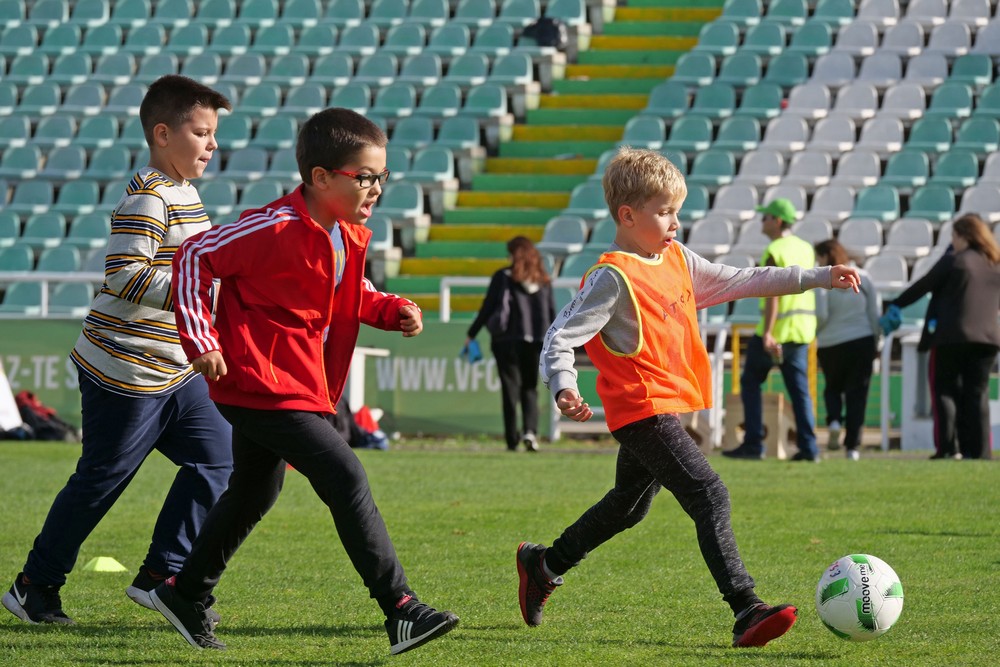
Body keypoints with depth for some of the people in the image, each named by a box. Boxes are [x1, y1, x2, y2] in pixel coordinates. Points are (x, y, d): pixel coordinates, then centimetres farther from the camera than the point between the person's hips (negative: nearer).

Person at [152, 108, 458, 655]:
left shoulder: (348, 238, 6)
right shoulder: (277, 229, -21)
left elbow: (350, 294, 23)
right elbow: (194, 257, -16)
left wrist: (392, 310, 3)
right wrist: (201, 340, -19)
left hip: (298, 387, 10)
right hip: (261, 383, -10)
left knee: (255, 491, 23)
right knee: (345, 477, -16)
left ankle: (186, 594, 39)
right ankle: (400, 611, -18)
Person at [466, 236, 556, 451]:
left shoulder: (503, 277, -3)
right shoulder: (543, 280, 7)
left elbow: (487, 308, -3)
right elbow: (552, 312, 9)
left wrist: (471, 334, 5)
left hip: (507, 340, -3)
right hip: (533, 342, 3)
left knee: (510, 388, 3)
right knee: (530, 388, 11)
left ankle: (512, 439, 1)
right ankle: (531, 430, -12)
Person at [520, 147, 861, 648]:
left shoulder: (678, 261, 11)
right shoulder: (612, 279, -15)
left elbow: (740, 281, 19)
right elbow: (560, 338, -17)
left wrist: (818, 278, 17)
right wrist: (563, 387, -36)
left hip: (668, 407, 10)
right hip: (642, 412, -10)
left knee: (629, 504, 24)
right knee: (710, 498, -19)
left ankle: (543, 565, 42)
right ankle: (746, 612, -25)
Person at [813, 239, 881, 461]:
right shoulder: (862, 277, 4)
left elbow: (820, 315, -16)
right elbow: (876, 312, 4)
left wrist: (813, 334, 4)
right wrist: (875, 342, 13)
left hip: (830, 345, -2)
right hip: (862, 342, 2)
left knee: (833, 387, 21)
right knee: (857, 393, 6)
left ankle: (834, 421, -7)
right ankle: (853, 446, -1)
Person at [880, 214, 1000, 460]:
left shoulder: (953, 261, -8)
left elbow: (923, 285, -2)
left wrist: (896, 305, 9)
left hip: (951, 337, -5)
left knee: (945, 391, 2)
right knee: (977, 394, 8)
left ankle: (948, 448, -6)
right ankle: (978, 449, 1)